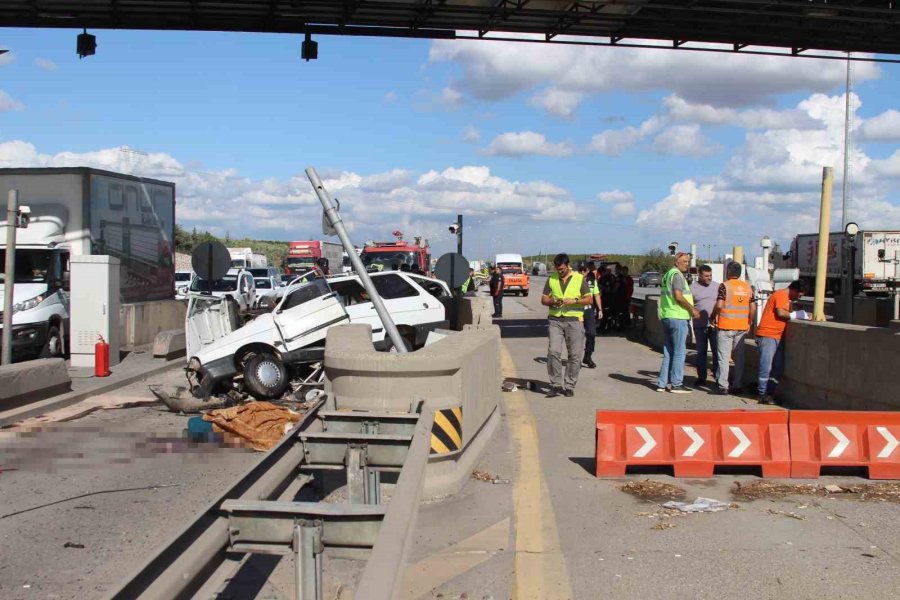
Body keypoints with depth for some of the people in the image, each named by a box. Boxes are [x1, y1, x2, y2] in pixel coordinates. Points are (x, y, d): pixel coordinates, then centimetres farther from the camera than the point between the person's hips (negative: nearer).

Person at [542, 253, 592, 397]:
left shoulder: (579, 279, 5)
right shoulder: (551, 279, 11)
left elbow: (589, 299, 2)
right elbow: (543, 299, 12)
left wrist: (573, 301, -13)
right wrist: (553, 301, -9)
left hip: (574, 320, -1)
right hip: (555, 320, 1)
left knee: (574, 355, 0)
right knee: (553, 352, -10)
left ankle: (569, 386, 10)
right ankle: (556, 385, -2)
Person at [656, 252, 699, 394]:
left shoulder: (667, 275, 19)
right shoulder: (677, 275, -11)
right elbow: (678, 297, -20)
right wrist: (692, 309, -11)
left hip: (666, 317, 10)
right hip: (677, 318, -10)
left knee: (668, 352, 12)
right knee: (679, 352, -4)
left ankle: (662, 383, 12)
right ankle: (676, 384, -2)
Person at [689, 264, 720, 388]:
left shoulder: (717, 286, 7)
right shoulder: (693, 287, 3)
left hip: (715, 325, 0)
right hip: (700, 325, 0)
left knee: (717, 351, -2)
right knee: (701, 352, 7)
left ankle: (718, 376, 5)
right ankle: (701, 378, 15)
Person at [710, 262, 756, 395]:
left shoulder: (724, 286, -8)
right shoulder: (748, 287, 7)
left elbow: (719, 305, -16)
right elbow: (753, 308, 6)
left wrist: (712, 317, -1)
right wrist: (749, 323, 16)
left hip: (725, 327, -5)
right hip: (742, 327, 5)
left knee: (724, 357, -1)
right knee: (739, 357, 12)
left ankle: (723, 386, -4)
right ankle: (738, 385, 14)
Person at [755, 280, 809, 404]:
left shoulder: (785, 298, 23)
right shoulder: (781, 295, -8)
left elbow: (784, 314, 16)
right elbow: (780, 313, -19)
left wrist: (803, 315, 9)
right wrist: (796, 315, -5)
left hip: (777, 337, 10)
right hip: (767, 335, -10)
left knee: (778, 368, 8)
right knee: (766, 366, -7)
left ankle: (770, 393, 11)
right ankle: (763, 394, -3)